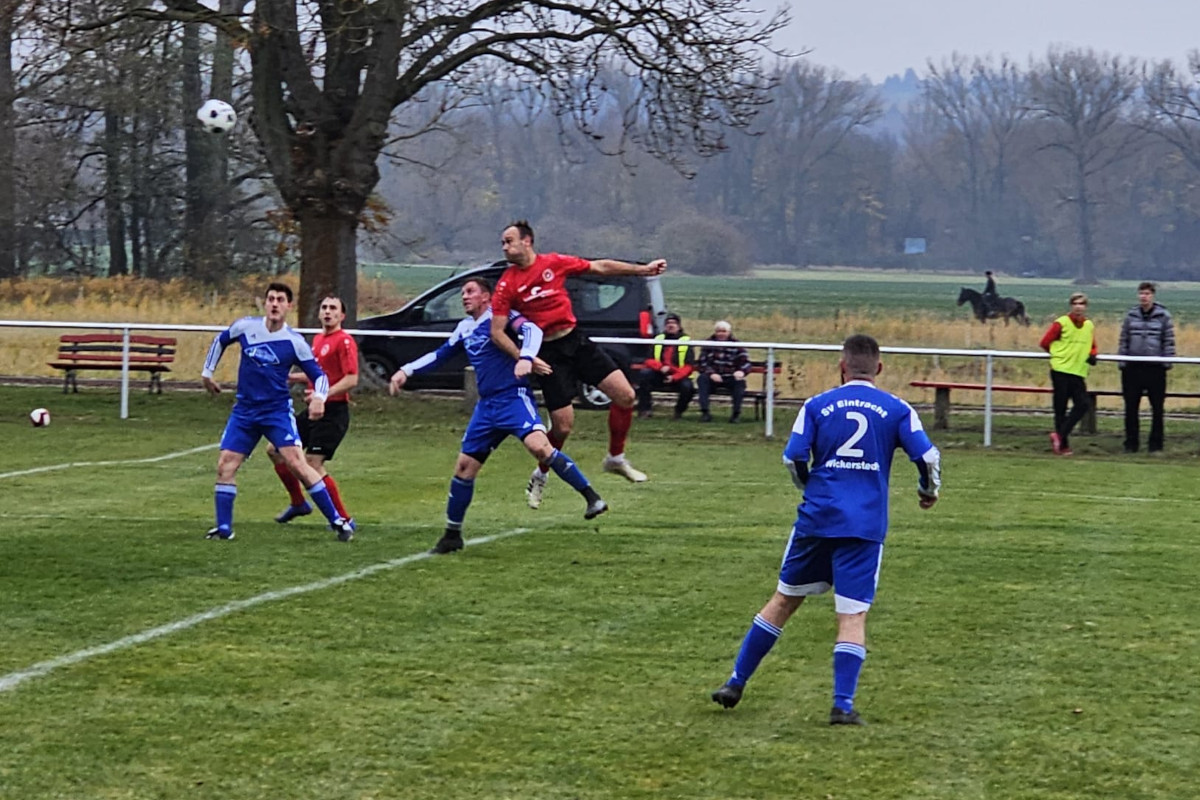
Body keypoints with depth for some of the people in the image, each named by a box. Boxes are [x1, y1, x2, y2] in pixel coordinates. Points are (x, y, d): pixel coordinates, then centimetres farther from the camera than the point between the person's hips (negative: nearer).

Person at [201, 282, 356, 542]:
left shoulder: (295, 342, -8)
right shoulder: (246, 326, -2)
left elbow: (318, 375, -3)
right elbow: (220, 341, 19)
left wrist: (319, 398, -23)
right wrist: (207, 373, 21)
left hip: (277, 411, -3)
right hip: (244, 410, 4)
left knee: (296, 462, -16)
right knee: (225, 464, -5)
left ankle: (338, 520, -11)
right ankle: (224, 527, 5)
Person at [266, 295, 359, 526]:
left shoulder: (344, 341, -11)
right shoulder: (318, 339, 15)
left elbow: (351, 379, -19)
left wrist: (324, 394, -28)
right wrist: (289, 377, 19)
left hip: (333, 413, -9)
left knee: (313, 463, -17)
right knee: (275, 450, 12)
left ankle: (343, 519, -6)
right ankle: (298, 503, 27)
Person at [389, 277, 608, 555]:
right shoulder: (464, 329, 17)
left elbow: (532, 330, -21)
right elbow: (439, 355, 29)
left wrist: (526, 358, -40)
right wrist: (406, 371, 19)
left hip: (514, 397, -7)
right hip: (486, 406, 7)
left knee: (539, 445, -30)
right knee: (464, 466, 6)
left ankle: (591, 498, -25)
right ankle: (452, 535, 18)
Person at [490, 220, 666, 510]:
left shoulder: (555, 263, 1)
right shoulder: (507, 284, -6)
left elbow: (600, 267, 11)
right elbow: (497, 332, -8)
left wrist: (642, 269, 12)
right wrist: (524, 360, -18)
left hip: (576, 341, 3)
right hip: (548, 353, -3)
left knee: (625, 395, -6)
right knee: (563, 425, -8)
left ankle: (616, 458, 14)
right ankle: (540, 477, 17)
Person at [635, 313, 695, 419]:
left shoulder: (686, 341, 0)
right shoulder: (658, 340, 9)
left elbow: (689, 366, -8)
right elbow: (648, 361, 3)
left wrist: (674, 377, -23)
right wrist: (660, 367, -20)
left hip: (678, 377, -2)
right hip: (659, 375, 2)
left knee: (687, 386, -34)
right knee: (644, 373, -26)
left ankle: (679, 411, -1)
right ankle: (644, 409, -19)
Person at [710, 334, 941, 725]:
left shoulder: (817, 406, 3)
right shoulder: (897, 409, 2)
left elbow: (793, 458, -2)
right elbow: (927, 456, -4)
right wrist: (928, 492, 16)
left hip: (817, 517, 1)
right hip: (866, 525, -1)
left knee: (784, 600, 14)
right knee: (853, 614, -1)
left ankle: (736, 683, 19)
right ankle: (843, 704, -11)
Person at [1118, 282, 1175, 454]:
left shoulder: (1163, 316, 1)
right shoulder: (1131, 316, 8)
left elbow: (1169, 341, 1)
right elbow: (1123, 341, 11)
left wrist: (1167, 362, -5)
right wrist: (1122, 361, 5)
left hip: (1155, 368, -2)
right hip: (1133, 368, 2)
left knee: (1157, 408, 2)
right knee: (1131, 407, 3)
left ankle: (1155, 444, 10)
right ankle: (1131, 444, 11)